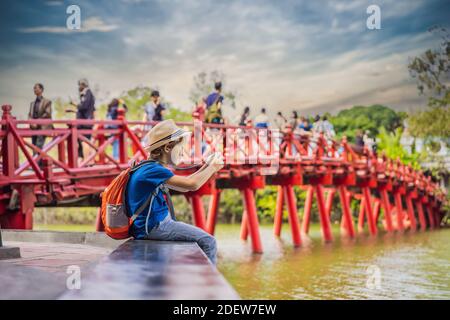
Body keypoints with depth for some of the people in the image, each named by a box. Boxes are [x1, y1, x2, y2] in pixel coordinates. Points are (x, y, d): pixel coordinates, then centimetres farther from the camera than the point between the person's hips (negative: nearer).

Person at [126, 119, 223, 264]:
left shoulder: (152, 168, 13)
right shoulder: (152, 170, -20)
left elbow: (183, 185, 20)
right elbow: (193, 184, -24)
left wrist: (207, 167, 10)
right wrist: (213, 167, -8)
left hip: (156, 223, 11)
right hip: (153, 227, -11)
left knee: (203, 238, 20)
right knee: (208, 241, -14)